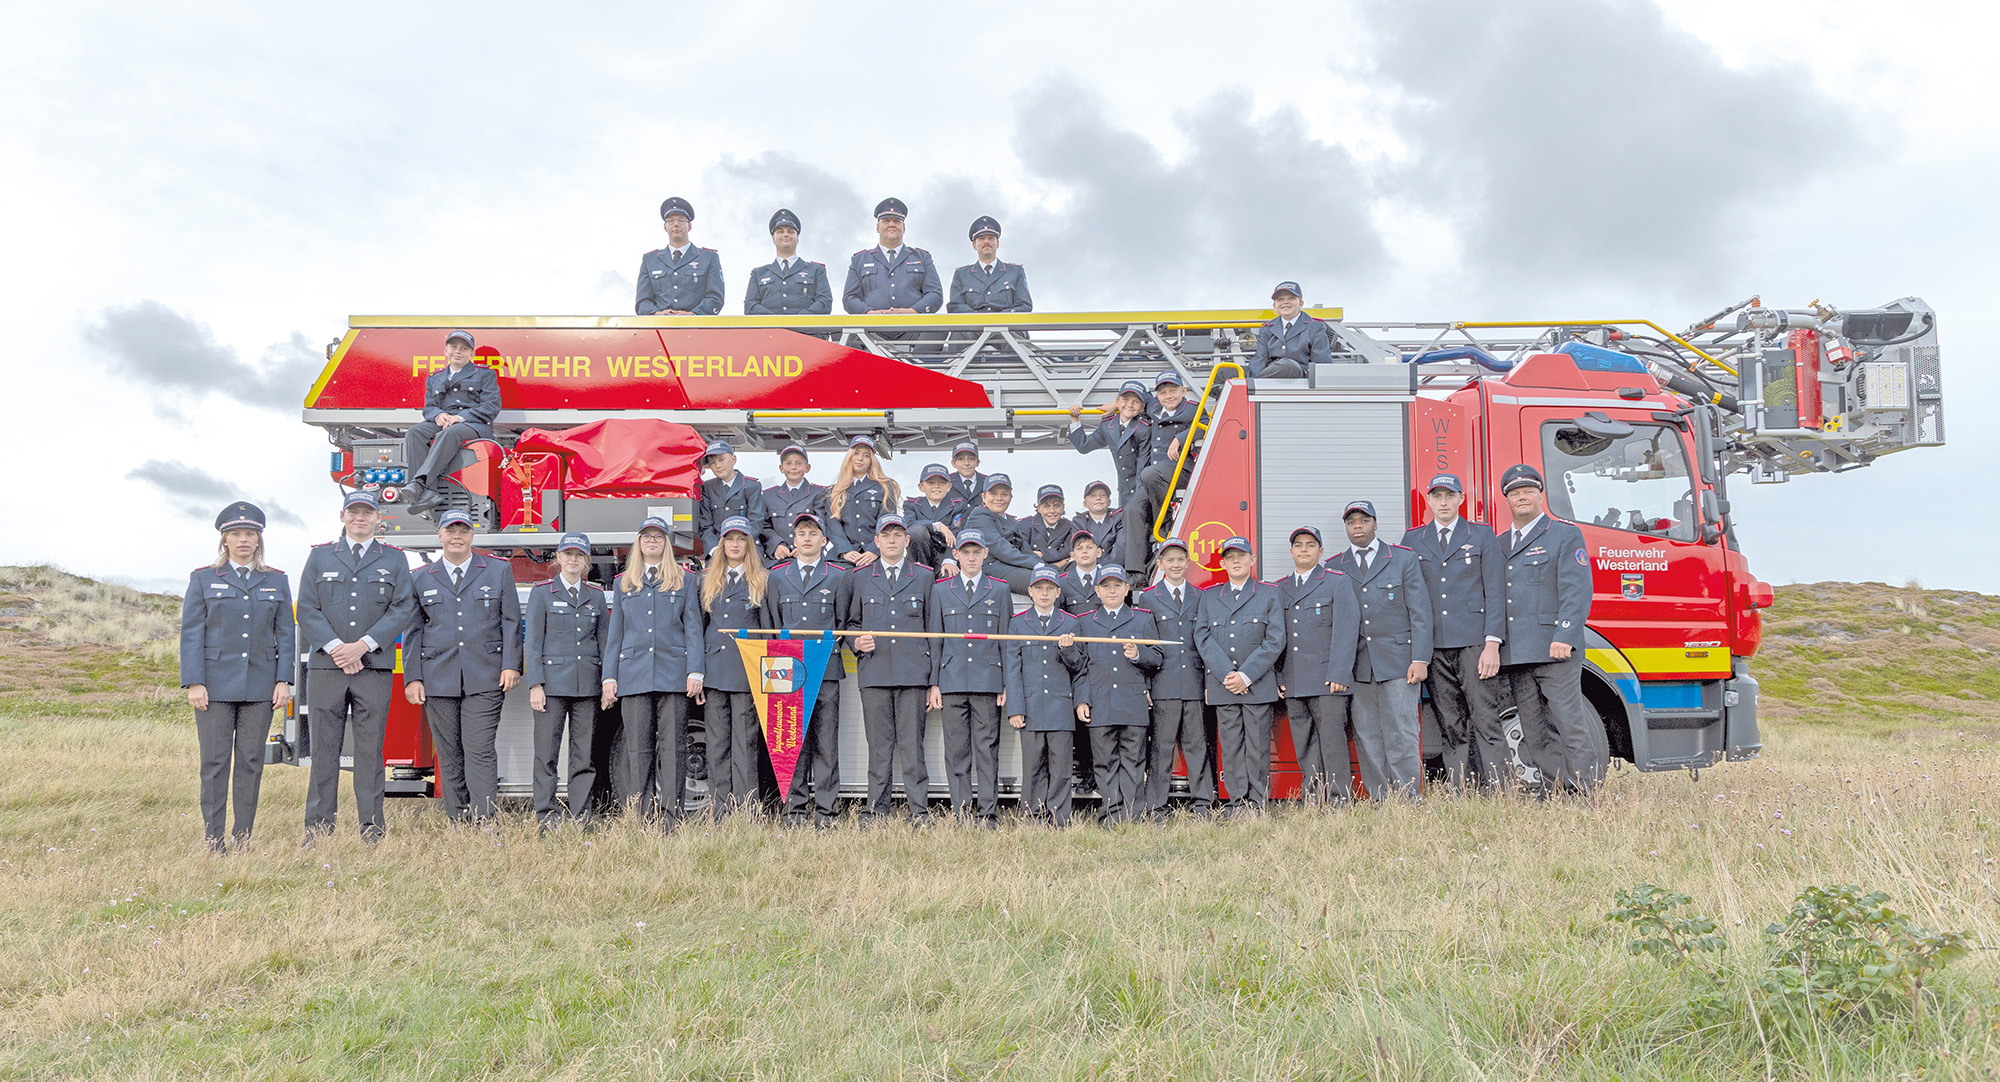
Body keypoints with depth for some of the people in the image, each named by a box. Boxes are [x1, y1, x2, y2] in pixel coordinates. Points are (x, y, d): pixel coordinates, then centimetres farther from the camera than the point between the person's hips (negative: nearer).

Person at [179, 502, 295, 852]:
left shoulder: (277, 581, 10)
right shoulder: (203, 579, 6)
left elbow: (285, 635, 9)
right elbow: (191, 635, 1)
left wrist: (284, 681, 0)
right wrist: (194, 683, -8)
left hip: (259, 686, 2)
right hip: (215, 685, -2)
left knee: (251, 762, 3)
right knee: (215, 763, -2)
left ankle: (242, 841, 9)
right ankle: (213, 843, 4)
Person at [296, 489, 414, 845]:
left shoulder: (394, 559, 11)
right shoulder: (320, 556, 12)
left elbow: (403, 609, 0)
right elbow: (307, 610, 4)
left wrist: (363, 645, -11)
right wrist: (335, 648, -10)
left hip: (375, 669, -1)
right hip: (325, 668, 1)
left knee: (370, 751, 1)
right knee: (323, 751, 1)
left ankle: (372, 829, 6)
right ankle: (318, 830, 7)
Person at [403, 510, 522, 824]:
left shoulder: (499, 571, 9)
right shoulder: (420, 579, 13)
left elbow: (511, 621, 7)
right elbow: (412, 631, 12)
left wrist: (511, 664, -3)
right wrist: (412, 678, 3)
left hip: (484, 679, -2)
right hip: (437, 679, 2)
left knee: (480, 750, -10)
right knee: (449, 754, 4)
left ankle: (485, 825, -11)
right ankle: (458, 825, 11)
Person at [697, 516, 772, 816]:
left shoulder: (762, 580, 7)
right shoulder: (708, 580, 16)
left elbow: (769, 627, 4)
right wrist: (696, 671, 8)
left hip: (747, 670, -3)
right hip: (714, 670, 3)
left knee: (745, 743, -4)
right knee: (717, 743, 3)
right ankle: (719, 812, 7)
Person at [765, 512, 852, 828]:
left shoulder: (839, 577, 9)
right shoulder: (776, 576, 13)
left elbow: (844, 624, 10)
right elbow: (770, 624, 14)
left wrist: (830, 648, 0)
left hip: (827, 671, -1)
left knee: (826, 741, -1)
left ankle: (826, 808, 4)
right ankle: (795, 808, 7)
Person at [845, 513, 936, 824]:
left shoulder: (924, 576, 11)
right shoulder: (861, 577, 14)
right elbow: (852, 622, 19)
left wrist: (934, 673, 4)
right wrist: (857, 642, -4)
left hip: (913, 672, -1)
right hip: (874, 671, 1)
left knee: (912, 743, -2)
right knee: (879, 745, 2)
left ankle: (919, 811, 3)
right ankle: (876, 809, 9)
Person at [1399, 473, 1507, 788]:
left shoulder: (1483, 536, 8)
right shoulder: (1412, 540, 13)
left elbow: (1495, 593, 2)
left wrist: (1492, 644, -8)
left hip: (1474, 643, -2)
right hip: (1433, 647, 2)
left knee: (1486, 721, -7)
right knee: (1451, 729, 3)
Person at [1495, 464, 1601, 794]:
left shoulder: (1565, 535, 2)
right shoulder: (1499, 544, 20)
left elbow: (1577, 591, -8)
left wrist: (1564, 637, -19)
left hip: (1555, 653, -6)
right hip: (1515, 655, 6)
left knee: (1570, 723, -5)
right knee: (1537, 733, 7)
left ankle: (1585, 792, 0)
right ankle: (1555, 789, 13)